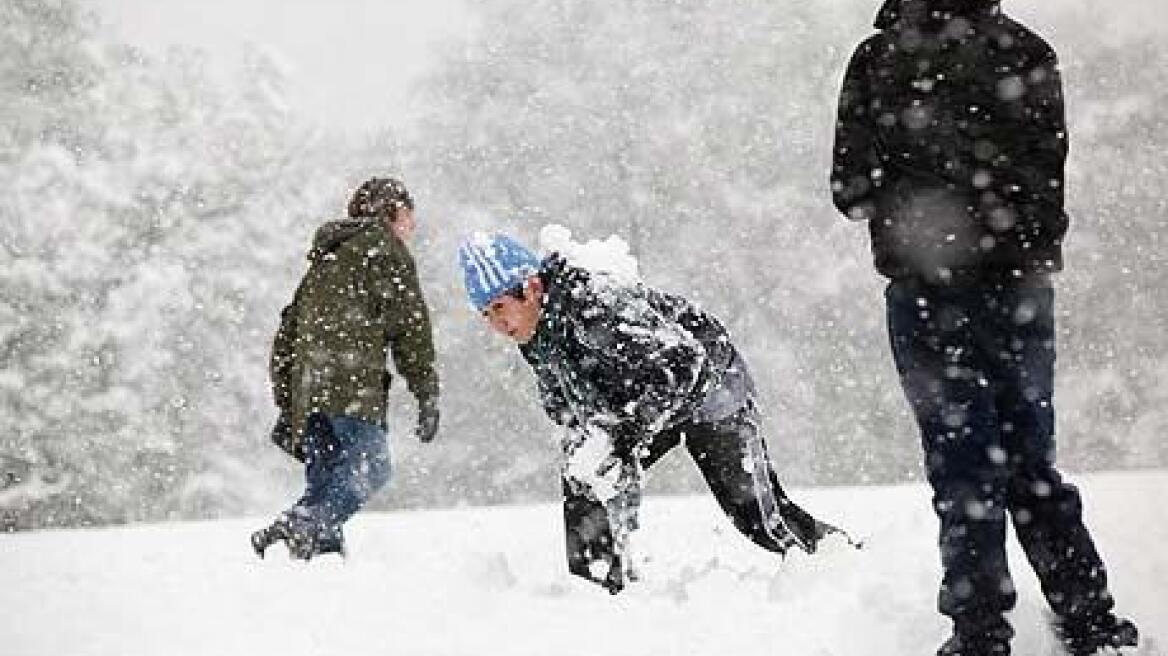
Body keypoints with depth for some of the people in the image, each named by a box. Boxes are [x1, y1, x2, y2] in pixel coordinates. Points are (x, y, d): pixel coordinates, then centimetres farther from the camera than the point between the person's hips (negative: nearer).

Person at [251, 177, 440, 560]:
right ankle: (300, 528, -36)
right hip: (353, 384, -8)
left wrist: (287, 407, 30)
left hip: (307, 388, 8)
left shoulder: (323, 260, 32)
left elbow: (286, 336, 30)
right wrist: (427, 393, 2)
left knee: (326, 484, 8)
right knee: (369, 467, -19)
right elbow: (408, 324, 1)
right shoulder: (383, 246, 11)